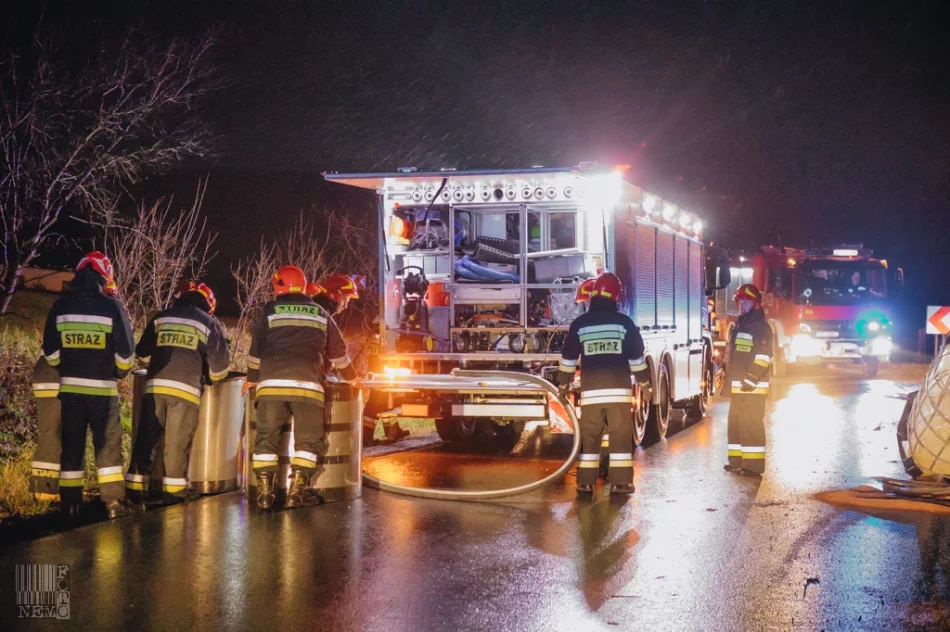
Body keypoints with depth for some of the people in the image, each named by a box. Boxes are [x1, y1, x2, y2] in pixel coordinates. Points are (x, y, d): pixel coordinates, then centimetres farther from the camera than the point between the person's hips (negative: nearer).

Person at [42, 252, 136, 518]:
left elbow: (50, 351, 4)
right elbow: (125, 351, -7)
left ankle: (69, 502, 13)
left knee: (71, 444, 10)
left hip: (69, 387, 3)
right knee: (108, 443, 3)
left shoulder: (60, 307, 2)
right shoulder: (112, 307, -7)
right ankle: (114, 502, 0)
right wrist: (119, 373, 13)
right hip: (103, 387, -3)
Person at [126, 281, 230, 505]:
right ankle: (173, 493, 5)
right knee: (177, 444, 3)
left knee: (146, 439, 7)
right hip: (186, 389, -2)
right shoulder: (210, 323, 8)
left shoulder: (161, 318, 16)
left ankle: (135, 490, 9)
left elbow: (143, 353, 21)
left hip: (155, 386, 2)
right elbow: (220, 362, 6)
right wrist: (213, 378, 26)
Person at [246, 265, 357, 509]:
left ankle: (264, 491, 0)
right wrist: (352, 378, 43)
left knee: (266, 437, 5)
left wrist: (251, 379, 35)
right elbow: (339, 354, 27)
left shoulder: (270, 312, 13)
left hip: (271, 382, 0)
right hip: (308, 384, 0)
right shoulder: (321, 315, 19)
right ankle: (297, 491, -3)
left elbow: (256, 353, 18)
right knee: (308, 439, 6)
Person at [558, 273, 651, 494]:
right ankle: (620, 481, 1)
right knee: (620, 435, 3)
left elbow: (568, 358, 7)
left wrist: (563, 384, 18)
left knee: (589, 435, 7)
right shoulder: (624, 322, 0)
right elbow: (637, 357, 3)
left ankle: (586, 481, 7)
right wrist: (644, 384, 13)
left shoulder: (579, 324, 3)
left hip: (590, 389, 1)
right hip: (619, 388, -1)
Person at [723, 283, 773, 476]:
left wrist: (752, 378, -25)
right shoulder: (739, 326, 20)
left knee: (751, 423, -12)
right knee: (736, 422, 13)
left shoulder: (760, 326, -9)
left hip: (753, 386, -10)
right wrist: (728, 378, 24)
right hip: (737, 386, 10)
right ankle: (737, 460, 20)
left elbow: (763, 355, -18)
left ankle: (754, 464, -12)